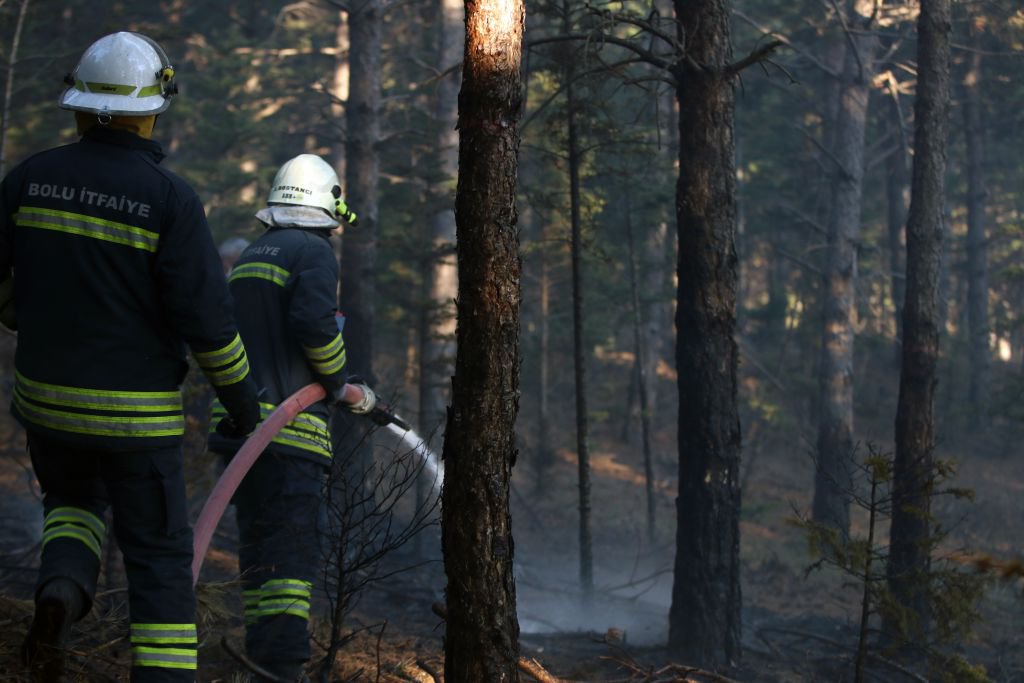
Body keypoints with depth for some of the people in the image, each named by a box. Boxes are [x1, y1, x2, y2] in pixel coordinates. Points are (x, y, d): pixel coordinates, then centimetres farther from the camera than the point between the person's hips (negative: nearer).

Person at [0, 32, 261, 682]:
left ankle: (62, 589, -3)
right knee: (161, 566, 8)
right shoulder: (171, 200, -17)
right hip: (137, 416, -4)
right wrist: (243, 400, -2)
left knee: (74, 501, 29)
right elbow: (207, 317, -17)